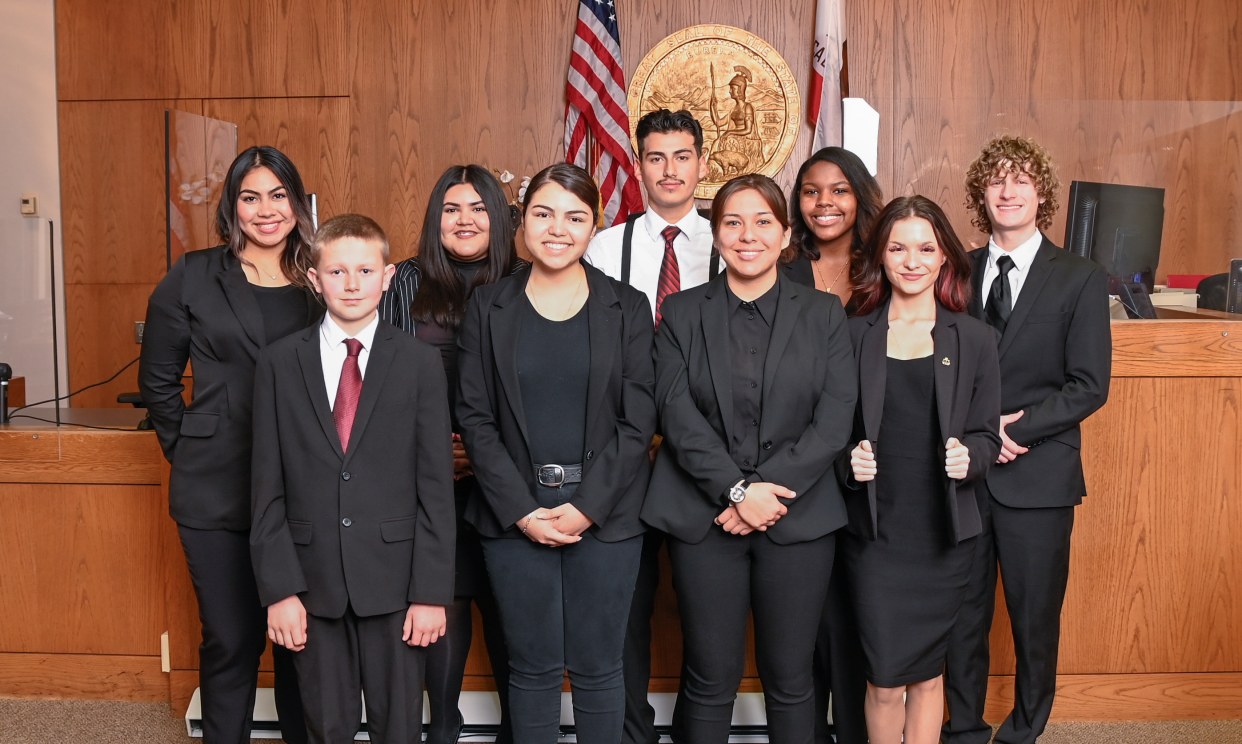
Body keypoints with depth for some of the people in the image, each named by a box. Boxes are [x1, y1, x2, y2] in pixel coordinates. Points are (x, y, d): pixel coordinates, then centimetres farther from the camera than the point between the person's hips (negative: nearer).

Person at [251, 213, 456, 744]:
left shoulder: (420, 364, 0)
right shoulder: (279, 363, 3)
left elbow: (437, 485, -2)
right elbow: (267, 486, 1)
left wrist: (431, 592, -6)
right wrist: (278, 588, -5)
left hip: (393, 580, -1)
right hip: (312, 581, 1)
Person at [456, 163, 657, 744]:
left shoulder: (627, 308, 3)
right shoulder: (488, 308, 5)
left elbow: (638, 420, -1)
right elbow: (475, 418, 1)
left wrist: (587, 505, -10)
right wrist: (521, 509, -9)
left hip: (604, 514, 0)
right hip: (515, 515, 1)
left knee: (597, 668, 7)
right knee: (532, 668, 8)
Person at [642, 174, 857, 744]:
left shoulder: (823, 314, 7)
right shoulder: (682, 314, 6)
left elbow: (834, 419, -2)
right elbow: (678, 416, -4)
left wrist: (768, 488, -12)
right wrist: (737, 491, -14)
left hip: (798, 518, 1)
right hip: (704, 519, 0)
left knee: (790, 681, 8)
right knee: (710, 680, 5)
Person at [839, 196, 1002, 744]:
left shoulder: (973, 339, 5)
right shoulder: (854, 334, 4)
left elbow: (987, 436, 7)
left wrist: (968, 457, -14)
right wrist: (849, 460, -12)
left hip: (943, 533, 1)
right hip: (875, 530, -1)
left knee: (927, 672, 10)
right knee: (885, 679, 1)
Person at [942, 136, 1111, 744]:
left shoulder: (1081, 280, -1)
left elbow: (1088, 387, -6)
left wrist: (1010, 428, -14)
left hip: (1036, 476, -2)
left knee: (1035, 618, 8)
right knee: (961, 614, 9)